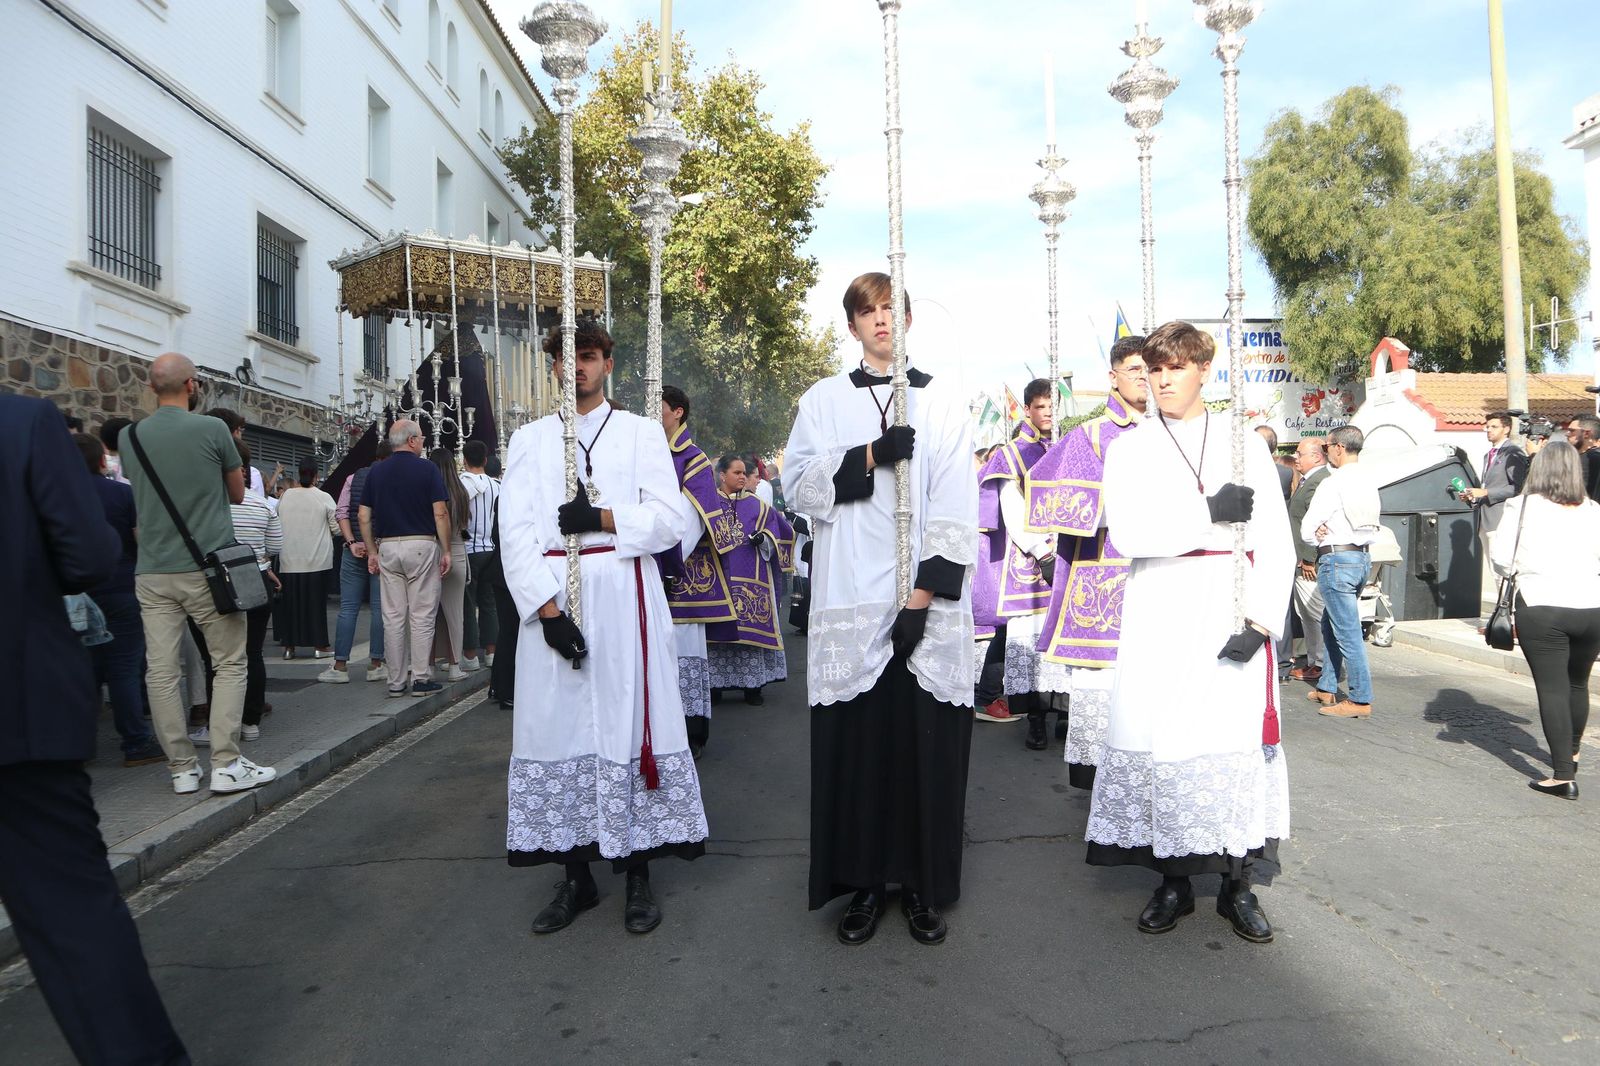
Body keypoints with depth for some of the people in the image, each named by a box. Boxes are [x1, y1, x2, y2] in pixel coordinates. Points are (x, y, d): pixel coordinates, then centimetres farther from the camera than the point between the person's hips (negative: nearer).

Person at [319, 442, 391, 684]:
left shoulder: (354, 478, 6)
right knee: (379, 608, 4)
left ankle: (340, 666, 5)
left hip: (354, 550, 2)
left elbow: (341, 513, -2)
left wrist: (352, 543, -6)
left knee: (348, 608, 4)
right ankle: (375, 665, 7)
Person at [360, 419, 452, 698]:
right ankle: (421, 679, 4)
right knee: (421, 615, 1)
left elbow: (364, 516, 7)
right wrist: (446, 551, -3)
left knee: (393, 617, 6)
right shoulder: (427, 469, -4)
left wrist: (372, 551, 12)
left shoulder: (376, 472, 9)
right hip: (421, 546, -4)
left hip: (387, 547, 4)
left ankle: (396, 682, 11)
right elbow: (440, 513, -9)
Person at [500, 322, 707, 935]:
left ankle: (637, 875, 10)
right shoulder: (530, 440, 12)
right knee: (560, 727, 3)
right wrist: (547, 607, -11)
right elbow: (515, 533, 1)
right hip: (552, 597, 2)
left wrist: (602, 518, -14)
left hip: (624, 596, -1)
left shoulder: (642, 433, 10)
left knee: (629, 722, -1)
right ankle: (575, 877, 16)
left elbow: (668, 520, 1)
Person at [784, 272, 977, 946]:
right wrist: (870, 456, -12)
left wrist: (925, 597, -9)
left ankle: (923, 886, 17)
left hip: (927, 606, 0)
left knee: (927, 742, 2)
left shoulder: (943, 403, 7)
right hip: (851, 604, 1)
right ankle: (865, 883, 16)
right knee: (854, 742, 2)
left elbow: (956, 510, -1)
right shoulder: (823, 401, 11)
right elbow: (798, 488, 1)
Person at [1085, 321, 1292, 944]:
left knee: (1238, 741, -1)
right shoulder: (1129, 450, 9)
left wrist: (1260, 621, -9)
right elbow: (1127, 532, -8)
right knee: (1159, 741, -1)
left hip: (1232, 624, 0)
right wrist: (1210, 513, -12)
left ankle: (1237, 884, 14)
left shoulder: (1244, 446, 9)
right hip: (1157, 624, 0)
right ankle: (1173, 882, 14)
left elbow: (1275, 545, 3)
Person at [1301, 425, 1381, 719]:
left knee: (1348, 632, -4)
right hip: (1363, 557, 9)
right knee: (1331, 624, 19)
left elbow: (1307, 530, -13)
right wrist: (1326, 533, 6)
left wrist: (1319, 536, 8)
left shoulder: (1332, 483, -15)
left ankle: (1360, 700, 0)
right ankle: (1327, 688, 27)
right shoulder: (1367, 482, 10)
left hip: (1337, 559, -9)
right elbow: (1370, 525, 17)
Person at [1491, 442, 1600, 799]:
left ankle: (1563, 775, -3)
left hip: (1541, 607, -4)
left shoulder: (1521, 507, -4)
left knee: (1552, 688, 0)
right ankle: (1571, 754, 41)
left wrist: (1519, 570, 15)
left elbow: (1501, 561, -5)